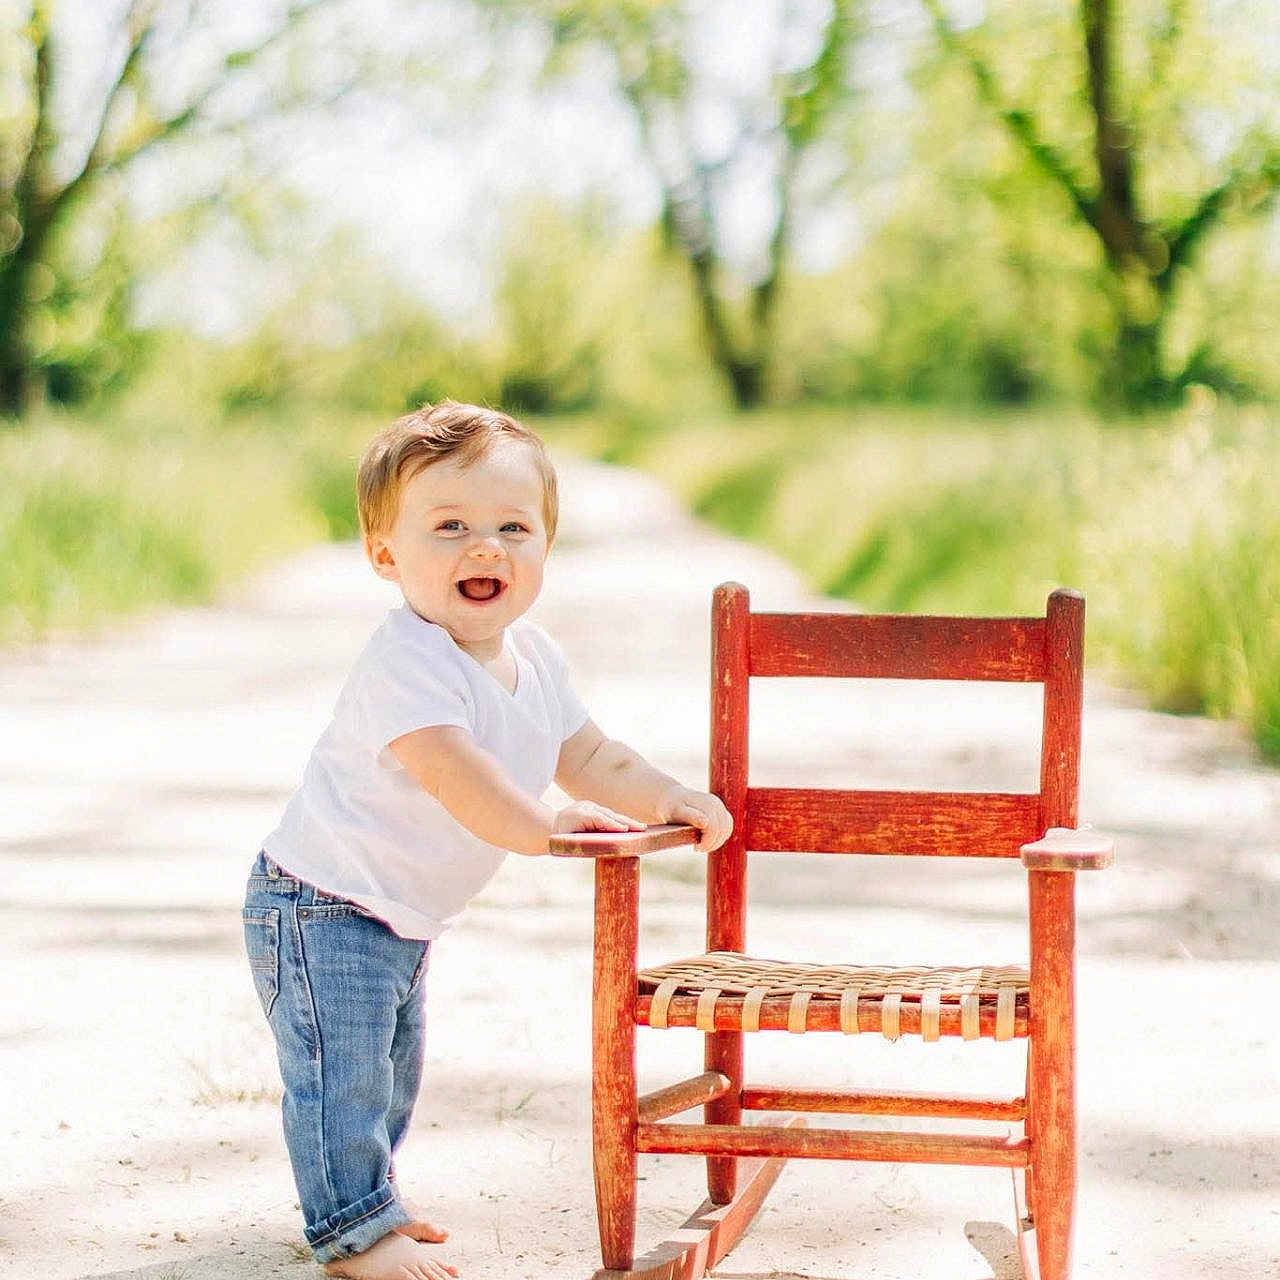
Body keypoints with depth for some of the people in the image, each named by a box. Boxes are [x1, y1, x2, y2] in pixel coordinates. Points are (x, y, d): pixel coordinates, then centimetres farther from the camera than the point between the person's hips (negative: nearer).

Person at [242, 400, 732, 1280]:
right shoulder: (407, 664, -29)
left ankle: (370, 1194, 39)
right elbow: (450, 769, -39)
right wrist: (545, 827, -38)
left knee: (393, 1065, 22)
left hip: (404, 914, 10)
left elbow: (589, 757, 9)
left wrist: (667, 800, -4)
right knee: (342, 1068, -7)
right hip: (323, 903, -9)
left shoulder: (532, 658, 1)